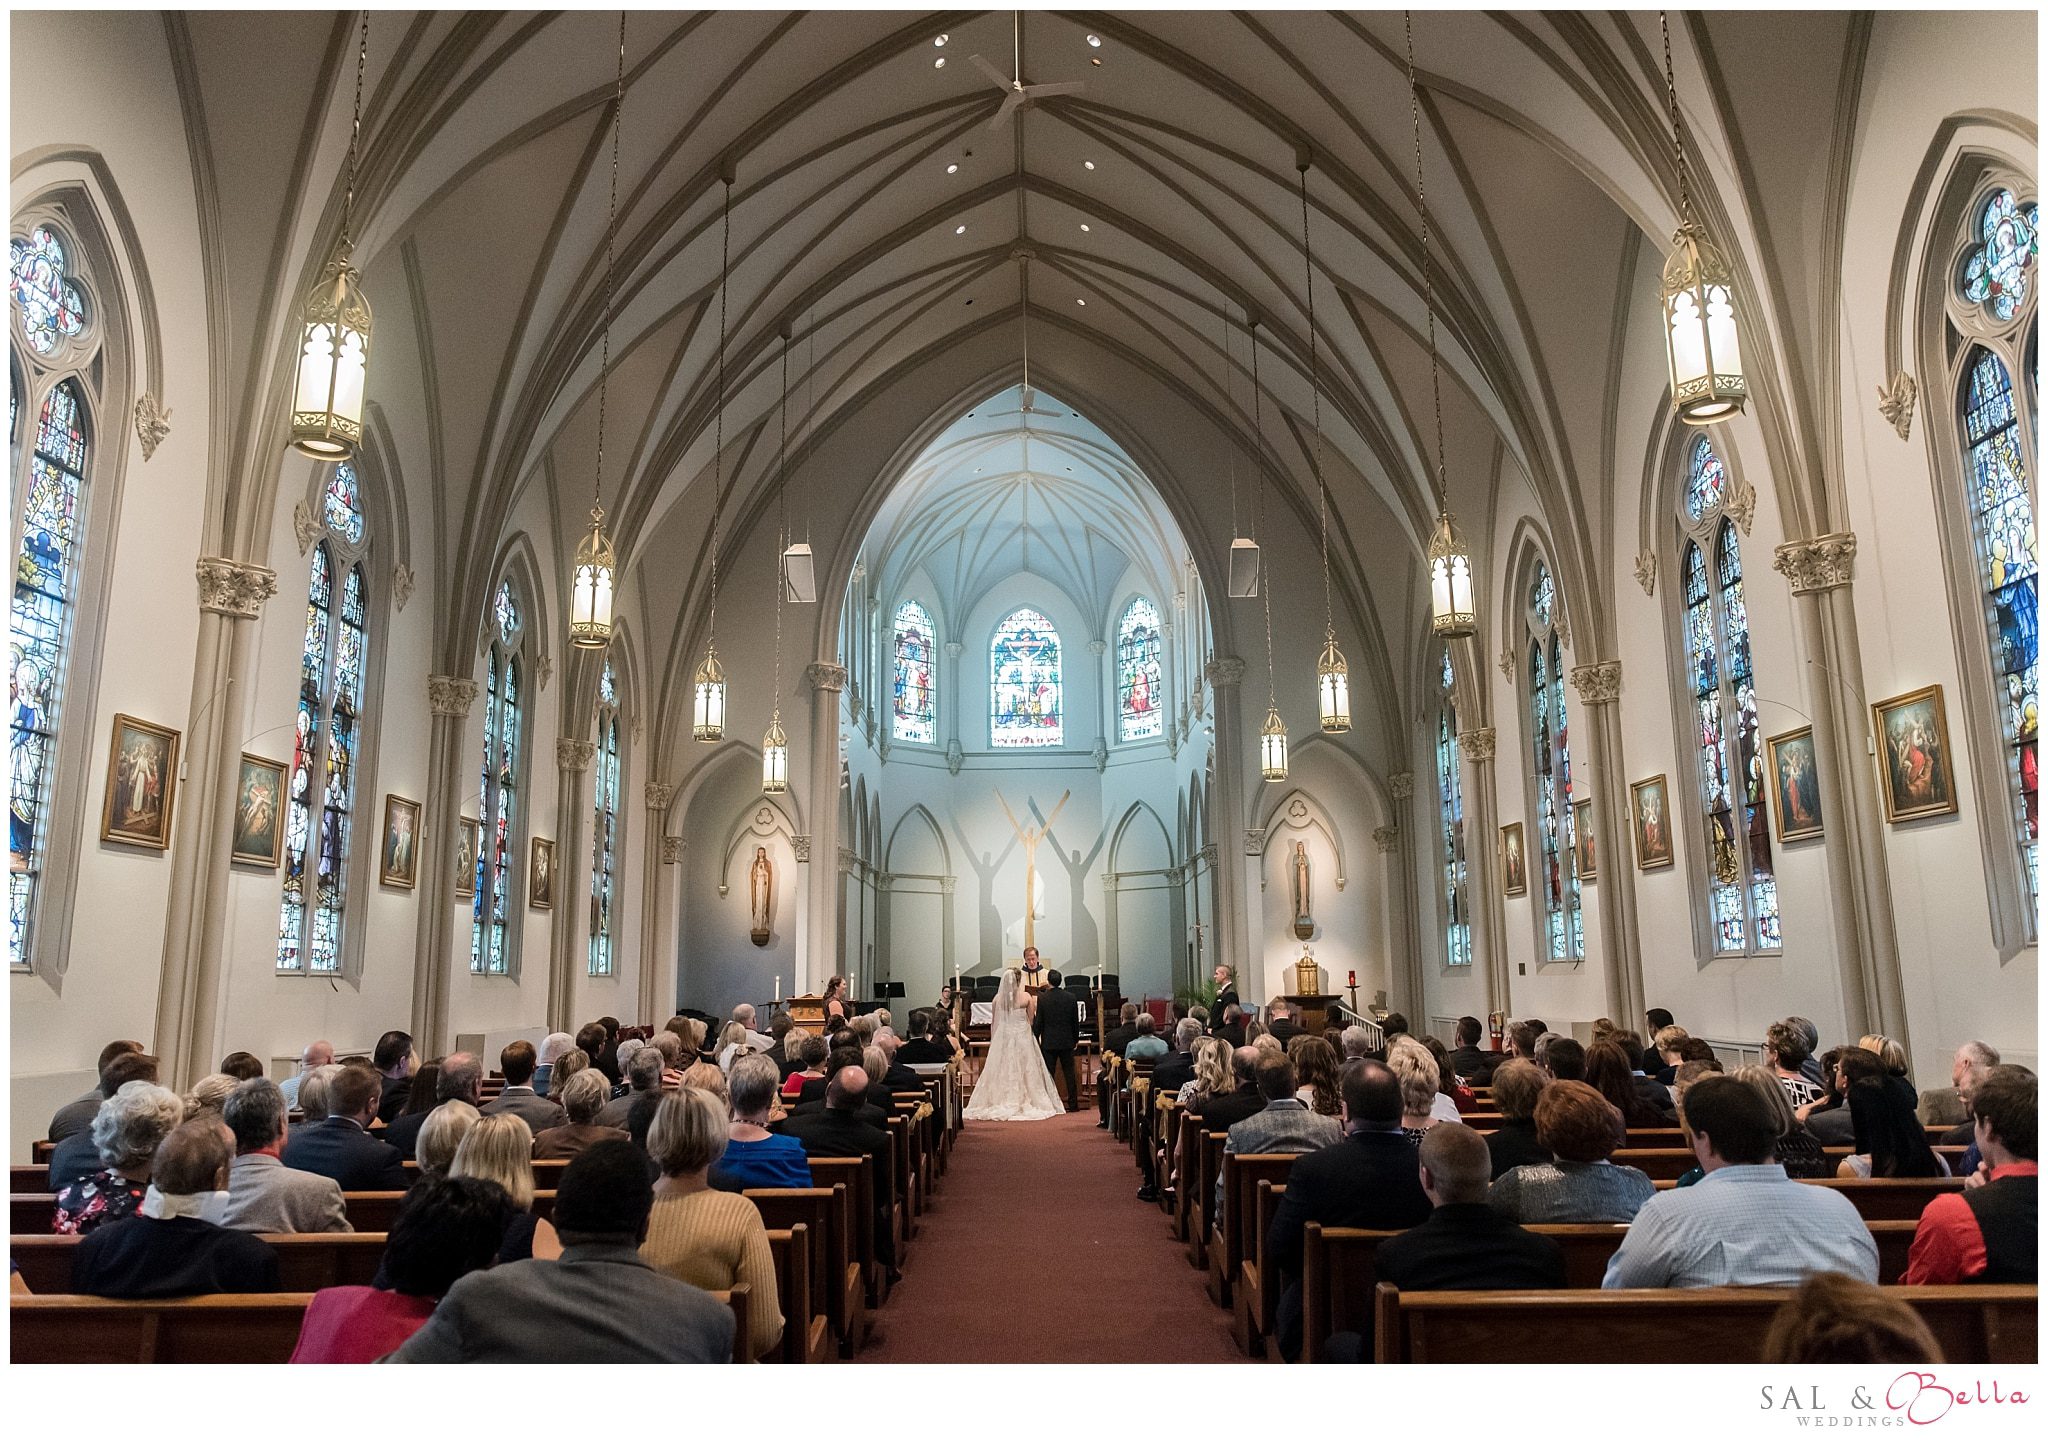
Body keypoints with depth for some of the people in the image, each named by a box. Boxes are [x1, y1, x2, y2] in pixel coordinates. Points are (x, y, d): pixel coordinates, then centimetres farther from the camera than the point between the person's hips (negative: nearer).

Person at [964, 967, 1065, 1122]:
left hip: (1002, 1038, 1)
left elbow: (993, 1022, 2)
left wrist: (993, 1040, 14)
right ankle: (1024, 1102, 8)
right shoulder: (1026, 998, -10)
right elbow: (1031, 1021, -1)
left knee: (1001, 1071, 9)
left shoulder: (998, 998, -6)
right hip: (1022, 1037, -1)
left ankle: (999, 1103, 10)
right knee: (1024, 1071, 8)